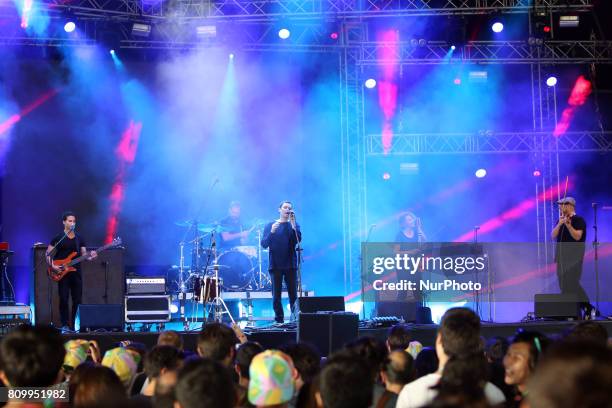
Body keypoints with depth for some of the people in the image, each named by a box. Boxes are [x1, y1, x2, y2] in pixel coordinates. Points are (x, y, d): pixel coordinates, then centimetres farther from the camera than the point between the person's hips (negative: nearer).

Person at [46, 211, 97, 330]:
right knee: (63, 299, -7)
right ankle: (65, 325, -1)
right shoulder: (58, 238, 0)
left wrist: (90, 256, -13)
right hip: (62, 273, -4)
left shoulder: (79, 238, 11)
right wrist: (52, 266, -13)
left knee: (77, 300, 1)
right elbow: (48, 254, 2)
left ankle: (74, 324, 8)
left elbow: (84, 254, 9)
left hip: (76, 272, 4)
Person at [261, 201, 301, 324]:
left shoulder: (294, 225, 9)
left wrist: (293, 224, -18)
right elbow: (264, 244, -2)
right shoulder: (270, 225, 8)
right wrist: (272, 232, -18)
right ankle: (279, 320, 4)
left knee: (293, 294, -3)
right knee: (276, 295, -1)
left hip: (290, 265, 0)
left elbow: (298, 240, -9)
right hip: (276, 265, 0)